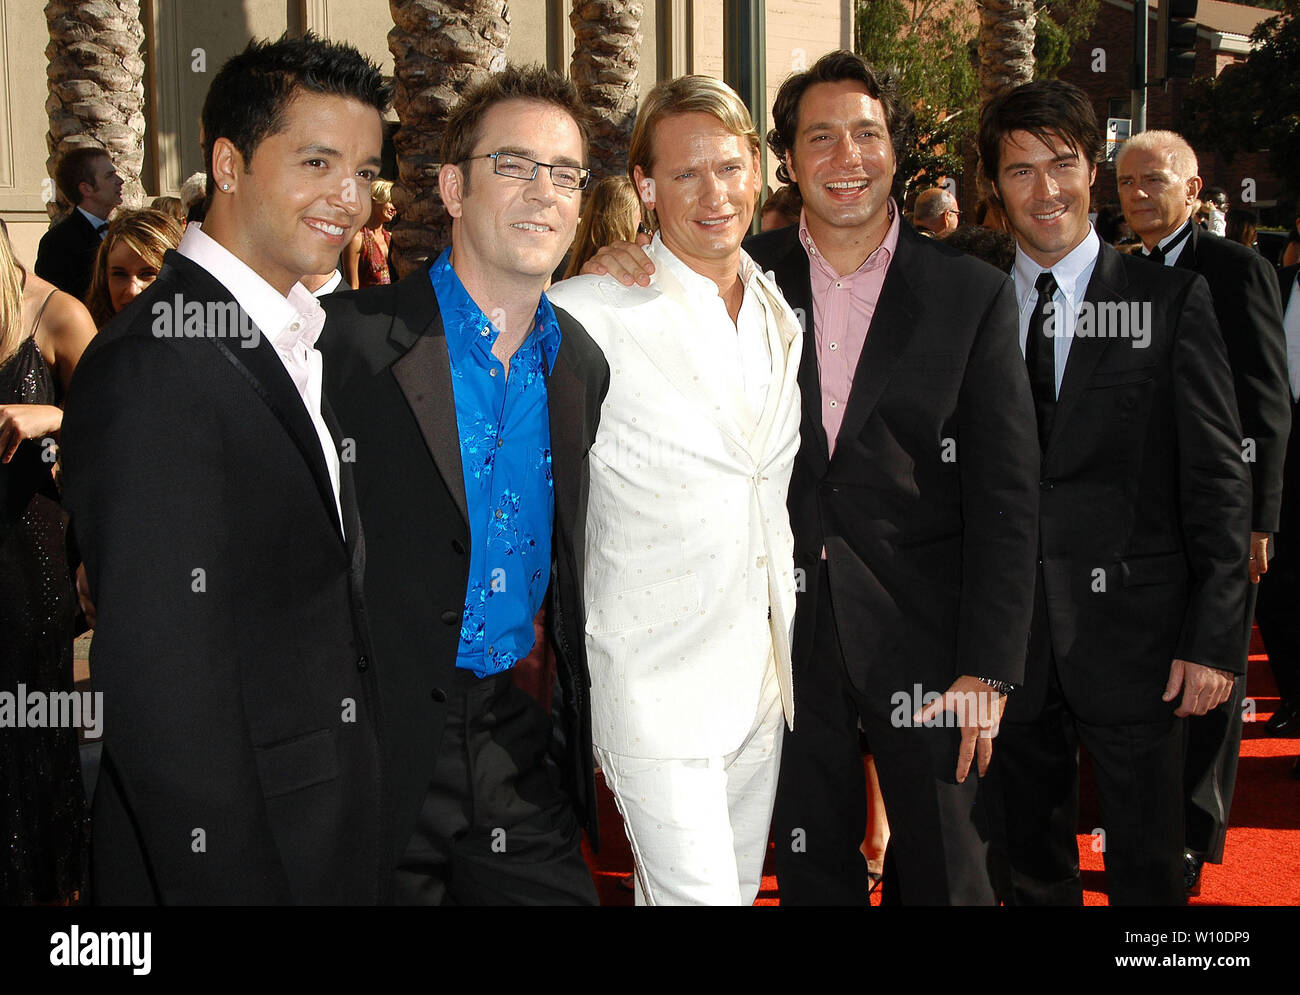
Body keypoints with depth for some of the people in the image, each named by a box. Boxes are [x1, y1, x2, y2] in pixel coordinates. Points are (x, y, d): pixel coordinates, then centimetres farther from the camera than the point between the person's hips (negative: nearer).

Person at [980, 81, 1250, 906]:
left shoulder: (1171, 298, -2)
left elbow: (1218, 479, -4)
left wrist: (1216, 640, -10)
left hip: (1132, 631, -2)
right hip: (1010, 636, 3)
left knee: (1148, 868, 8)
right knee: (1026, 866, 15)